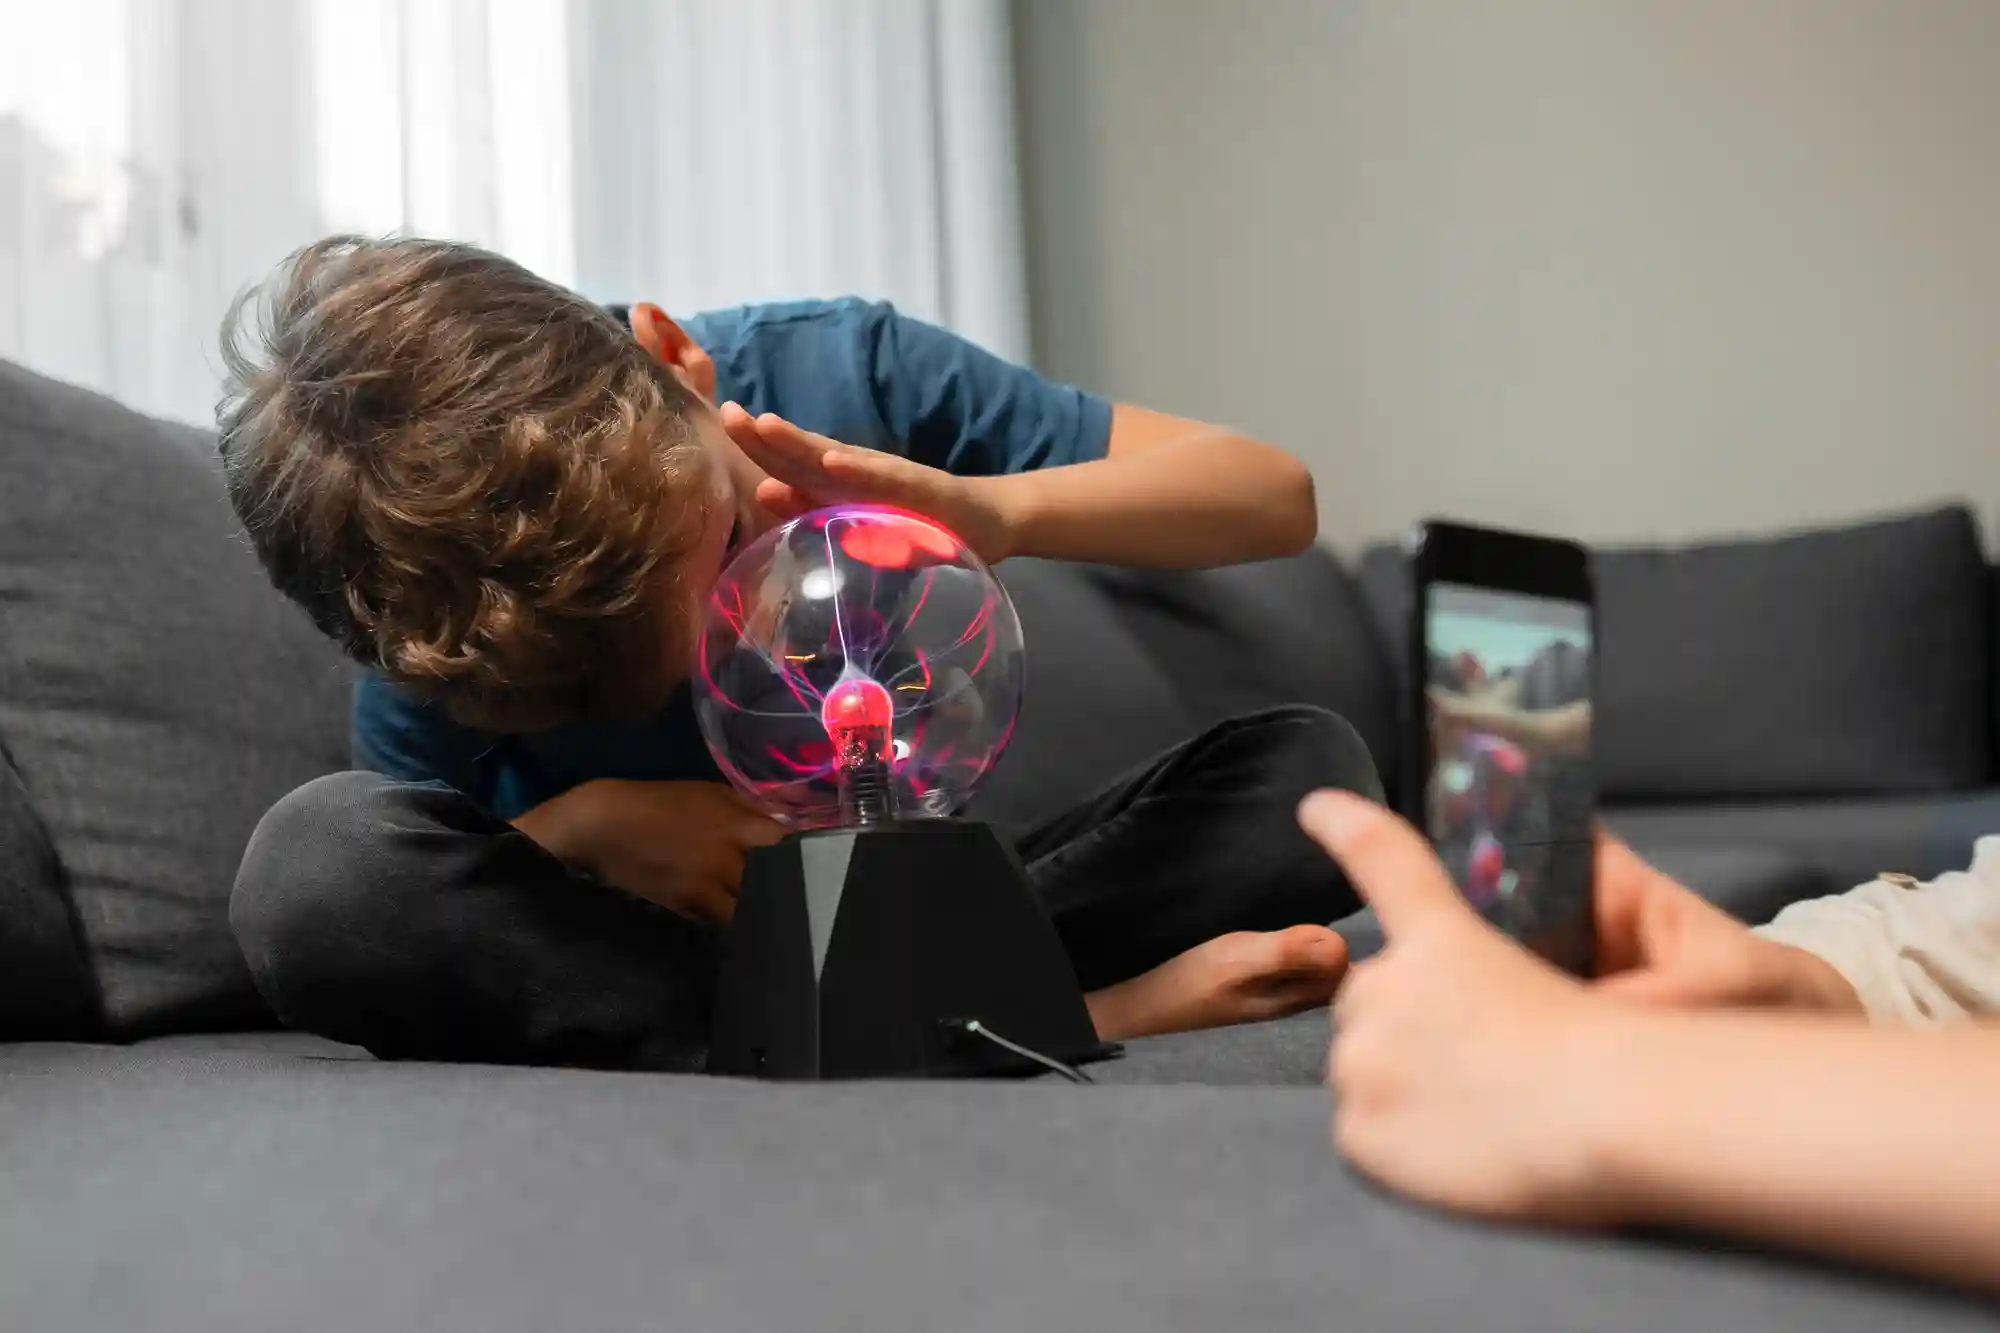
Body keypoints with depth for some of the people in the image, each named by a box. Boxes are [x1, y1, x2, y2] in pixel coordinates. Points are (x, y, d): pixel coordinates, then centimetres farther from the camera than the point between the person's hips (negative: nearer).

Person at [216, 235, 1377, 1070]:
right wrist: (578, 826, -27)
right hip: (622, 960, 0)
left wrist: (1000, 508, -35)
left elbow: (1277, 493, -15)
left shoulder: (838, 372, -18)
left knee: (1310, 767, -15)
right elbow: (409, 920, -6)